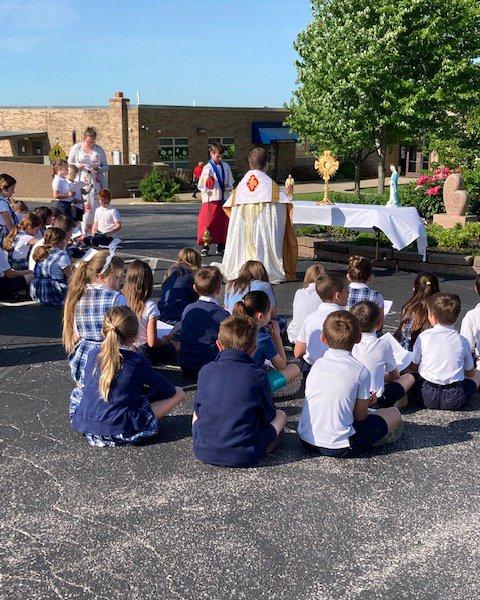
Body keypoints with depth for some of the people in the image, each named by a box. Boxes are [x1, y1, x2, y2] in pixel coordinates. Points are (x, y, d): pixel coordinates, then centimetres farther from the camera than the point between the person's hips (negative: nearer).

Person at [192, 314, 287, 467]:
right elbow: (269, 415, 4)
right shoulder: (257, 375, -9)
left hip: (203, 452, 2)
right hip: (244, 456, -2)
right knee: (280, 415, 18)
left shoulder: (206, 371, -2)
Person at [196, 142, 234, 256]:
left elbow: (230, 183, 17)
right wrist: (207, 189, -15)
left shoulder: (226, 167, 9)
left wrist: (228, 188, -2)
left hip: (224, 199, 4)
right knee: (208, 222, -7)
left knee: (223, 222, 7)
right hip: (211, 199, -4)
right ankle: (205, 246, -2)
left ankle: (221, 246, 17)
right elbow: (201, 185, 0)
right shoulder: (207, 168, -3)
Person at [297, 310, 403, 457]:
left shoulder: (317, 364, 3)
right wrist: (366, 401, 17)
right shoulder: (361, 371, -11)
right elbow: (360, 415, -6)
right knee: (394, 413, 10)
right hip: (338, 448, -5)